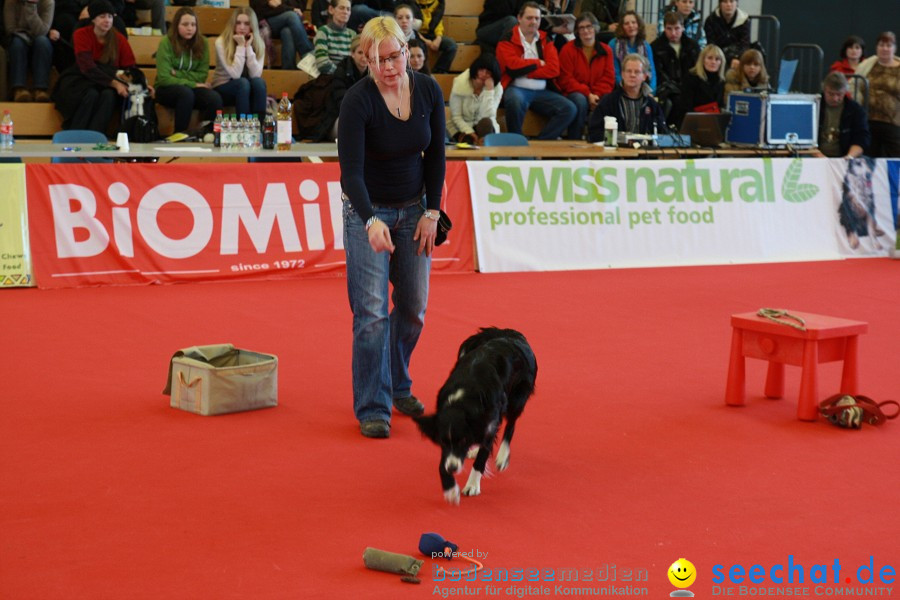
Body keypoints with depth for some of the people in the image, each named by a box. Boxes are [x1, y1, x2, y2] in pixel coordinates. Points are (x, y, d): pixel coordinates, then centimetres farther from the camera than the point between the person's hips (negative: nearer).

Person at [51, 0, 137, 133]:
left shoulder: (119, 39, 1)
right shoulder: (81, 35, -8)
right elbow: (87, 67, -19)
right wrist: (114, 83, -30)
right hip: (81, 80, -2)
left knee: (109, 95, -33)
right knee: (91, 94, -36)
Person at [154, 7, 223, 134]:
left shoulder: (202, 42, -2)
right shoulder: (166, 42, -12)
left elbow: (202, 75, -1)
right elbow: (164, 78, -18)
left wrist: (177, 73, -15)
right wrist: (193, 84, -20)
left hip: (192, 88, 3)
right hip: (166, 89, -3)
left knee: (215, 98, -28)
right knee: (186, 93, -37)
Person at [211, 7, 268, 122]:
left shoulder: (258, 43, -5)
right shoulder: (221, 42, -17)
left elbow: (255, 74, -19)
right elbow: (235, 74, -24)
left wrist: (248, 47, -22)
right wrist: (241, 46, -24)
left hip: (247, 90, 3)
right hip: (222, 89, -3)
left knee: (259, 82, -29)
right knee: (243, 83, -33)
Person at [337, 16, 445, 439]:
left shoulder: (428, 91, -9)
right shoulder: (358, 100, -23)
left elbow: (435, 156, 1)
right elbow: (350, 171, -28)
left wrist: (431, 213, -4)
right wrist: (371, 221, -43)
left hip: (413, 209, 4)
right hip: (368, 212, -4)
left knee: (413, 307, 9)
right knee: (372, 312, -8)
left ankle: (398, 385, 31)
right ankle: (372, 408, 0)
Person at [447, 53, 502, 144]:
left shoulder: (497, 88, -9)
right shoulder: (460, 84, -12)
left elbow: (487, 116, -21)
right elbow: (456, 117, -9)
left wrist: (489, 90, -25)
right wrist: (469, 132, -24)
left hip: (485, 128, 1)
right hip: (461, 127, -1)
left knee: (486, 122, -34)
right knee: (468, 141, -34)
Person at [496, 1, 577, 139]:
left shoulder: (545, 40, 14)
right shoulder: (508, 39, 2)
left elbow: (554, 70, 0)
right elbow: (513, 66, -15)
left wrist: (525, 69, -9)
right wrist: (538, 63, -1)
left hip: (542, 92, 5)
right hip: (516, 88, -4)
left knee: (570, 109, -18)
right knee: (515, 101, -40)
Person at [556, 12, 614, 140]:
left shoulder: (606, 50, 8)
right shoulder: (568, 50, -1)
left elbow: (608, 79, 6)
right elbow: (565, 79, -6)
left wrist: (596, 95, -14)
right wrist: (587, 94, -17)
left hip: (598, 96, 2)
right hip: (574, 93, -2)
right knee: (580, 100, -37)